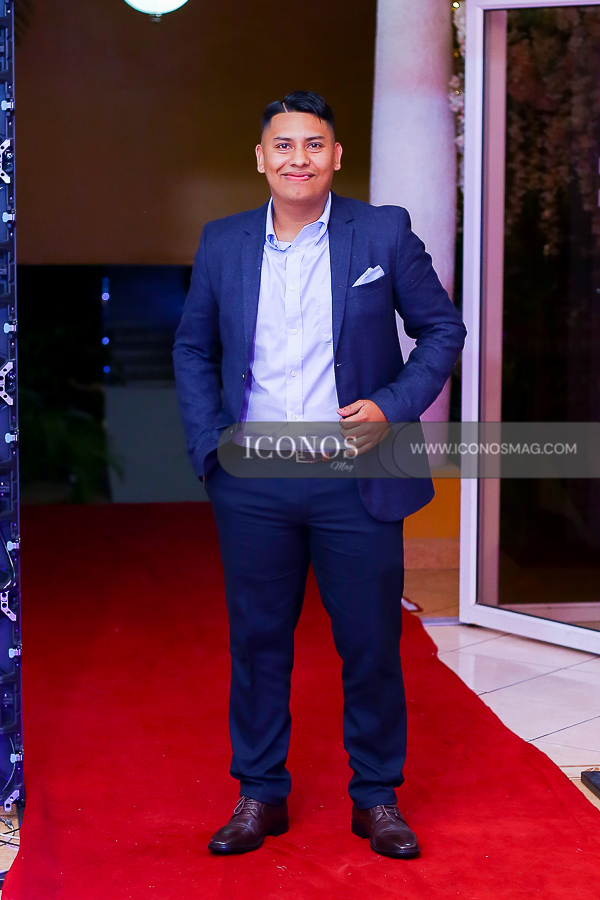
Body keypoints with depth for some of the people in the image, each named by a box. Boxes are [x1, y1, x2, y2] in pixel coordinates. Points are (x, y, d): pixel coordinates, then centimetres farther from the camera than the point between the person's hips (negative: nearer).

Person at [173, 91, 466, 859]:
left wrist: (393, 406, -10)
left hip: (355, 479, -2)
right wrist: (208, 445, 2)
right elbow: (193, 349, 15)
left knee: (370, 644, 6)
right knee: (257, 642, 10)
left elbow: (443, 328, 4)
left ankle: (377, 797, 23)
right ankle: (259, 795, 25)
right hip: (253, 483, 2)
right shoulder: (223, 243, 6)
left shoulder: (384, 233, -1)